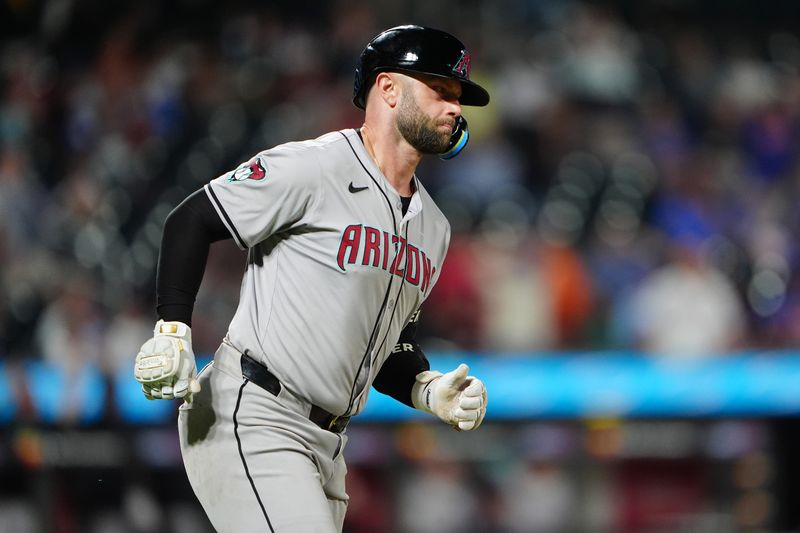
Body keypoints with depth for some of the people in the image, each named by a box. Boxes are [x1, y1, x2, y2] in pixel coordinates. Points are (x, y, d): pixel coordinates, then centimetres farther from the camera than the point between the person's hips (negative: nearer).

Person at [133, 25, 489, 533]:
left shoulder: (433, 227, 16)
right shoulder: (314, 167, -10)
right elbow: (192, 221, -9)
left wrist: (431, 390, 3)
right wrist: (173, 333, -18)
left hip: (326, 444, 9)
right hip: (250, 418, -9)